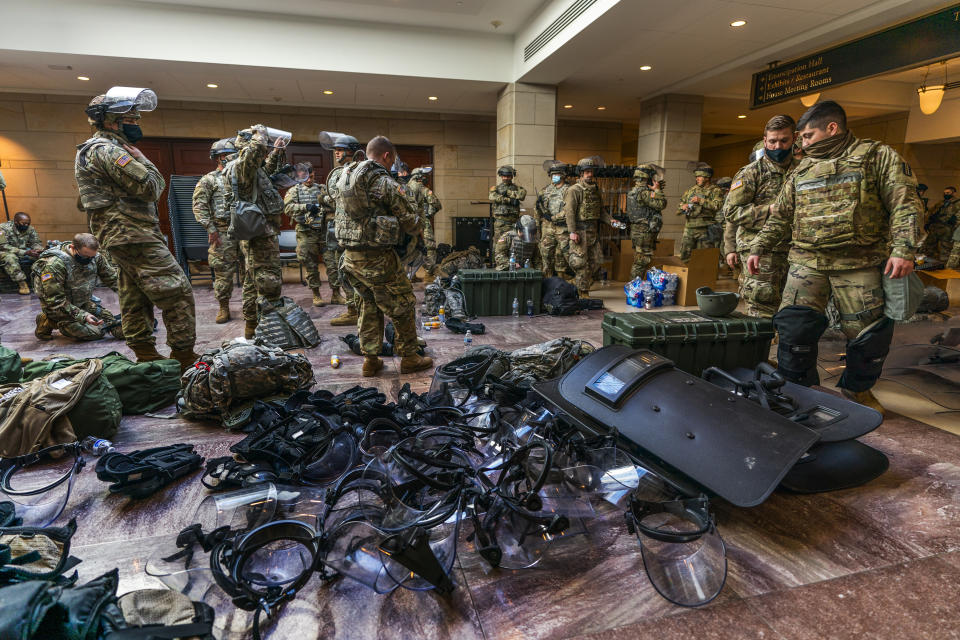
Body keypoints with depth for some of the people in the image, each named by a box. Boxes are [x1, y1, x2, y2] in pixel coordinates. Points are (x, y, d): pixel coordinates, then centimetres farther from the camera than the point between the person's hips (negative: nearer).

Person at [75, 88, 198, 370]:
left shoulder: (95, 150, 23)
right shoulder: (106, 149, -11)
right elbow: (152, 187, -16)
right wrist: (140, 157, -1)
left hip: (120, 239, 11)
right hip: (135, 235, -11)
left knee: (136, 301, 12)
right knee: (177, 292, -13)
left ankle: (146, 356, 18)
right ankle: (185, 358, -12)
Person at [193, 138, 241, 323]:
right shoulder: (209, 180, 3)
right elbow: (199, 207, -3)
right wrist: (211, 229, -11)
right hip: (223, 233, -4)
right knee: (223, 272, 0)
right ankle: (223, 308, 11)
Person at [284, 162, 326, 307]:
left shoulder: (321, 189, 14)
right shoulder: (294, 190, 6)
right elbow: (287, 207, -9)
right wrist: (306, 206, -23)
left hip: (323, 231, 2)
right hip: (306, 234, -2)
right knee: (310, 265, 1)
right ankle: (316, 295, 10)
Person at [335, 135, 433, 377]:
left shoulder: (344, 178, 8)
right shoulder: (386, 183, -13)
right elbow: (411, 222, -8)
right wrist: (416, 229, 14)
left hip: (350, 255, 7)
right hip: (377, 257, -7)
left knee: (369, 305, 19)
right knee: (403, 305, 8)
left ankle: (370, 360, 24)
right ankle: (408, 357, 18)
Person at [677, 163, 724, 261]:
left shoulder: (715, 190, 3)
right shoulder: (691, 190, 17)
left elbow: (718, 206, -15)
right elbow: (678, 211, 18)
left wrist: (701, 201, -18)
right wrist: (682, 207, -4)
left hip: (705, 231, -4)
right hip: (689, 230, 5)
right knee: (684, 258, 4)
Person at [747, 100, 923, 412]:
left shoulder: (878, 156, 5)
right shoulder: (801, 171, 18)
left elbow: (905, 205, -3)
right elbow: (780, 216, 21)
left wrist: (903, 249, -14)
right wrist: (758, 248, 13)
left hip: (859, 265, -2)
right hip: (806, 262, 3)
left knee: (870, 333, 2)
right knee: (795, 326, -11)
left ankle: (857, 388, 27)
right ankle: (797, 390, 7)